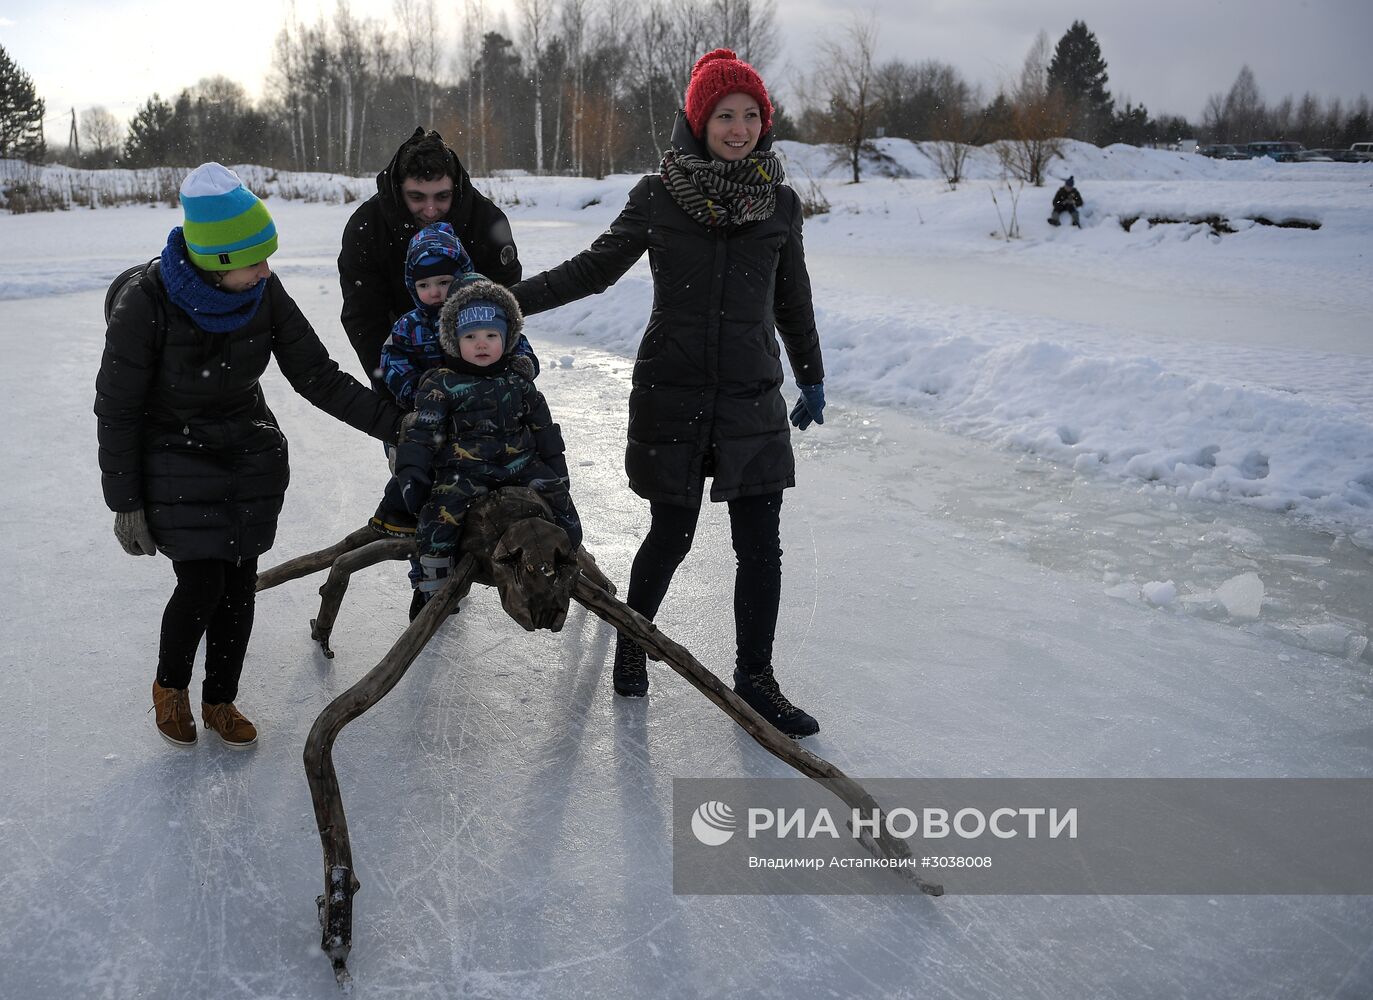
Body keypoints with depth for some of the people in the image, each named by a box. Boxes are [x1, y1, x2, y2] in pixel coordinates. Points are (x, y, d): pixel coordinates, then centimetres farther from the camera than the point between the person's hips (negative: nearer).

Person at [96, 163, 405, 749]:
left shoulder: (265, 292, -13)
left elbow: (317, 377, -8)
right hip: (175, 457, -3)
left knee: (239, 584, 3)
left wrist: (395, 424, -15)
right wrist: (125, 503, -12)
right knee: (201, 585, -9)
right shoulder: (146, 301, -24)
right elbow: (116, 409, -14)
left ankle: (220, 701, 26)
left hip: (251, 454, 4)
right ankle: (170, 687, 23)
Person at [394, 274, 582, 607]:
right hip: (464, 467, -4)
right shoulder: (441, 384, -1)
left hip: (520, 461, 4)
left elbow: (542, 426, 20)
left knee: (559, 499, -6)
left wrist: (557, 468, 18)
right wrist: (412, 473, -17)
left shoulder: (518, 382, 13)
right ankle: (434, 586, -4)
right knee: (439, 514, -24)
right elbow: (422, 431, -5)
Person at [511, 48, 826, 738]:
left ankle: (755, 678, 17)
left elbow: (792, 299, 15)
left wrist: (811, 378, 22)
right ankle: (632, 640, 33)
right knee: (672, 531, 5)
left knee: (760, 542, 1)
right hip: (672, 394, -2)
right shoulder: (658, 196, -3)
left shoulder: (779, 203, 4)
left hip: (754, 397, 2)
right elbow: (594, 268, 6)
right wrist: (506, 299, 1)